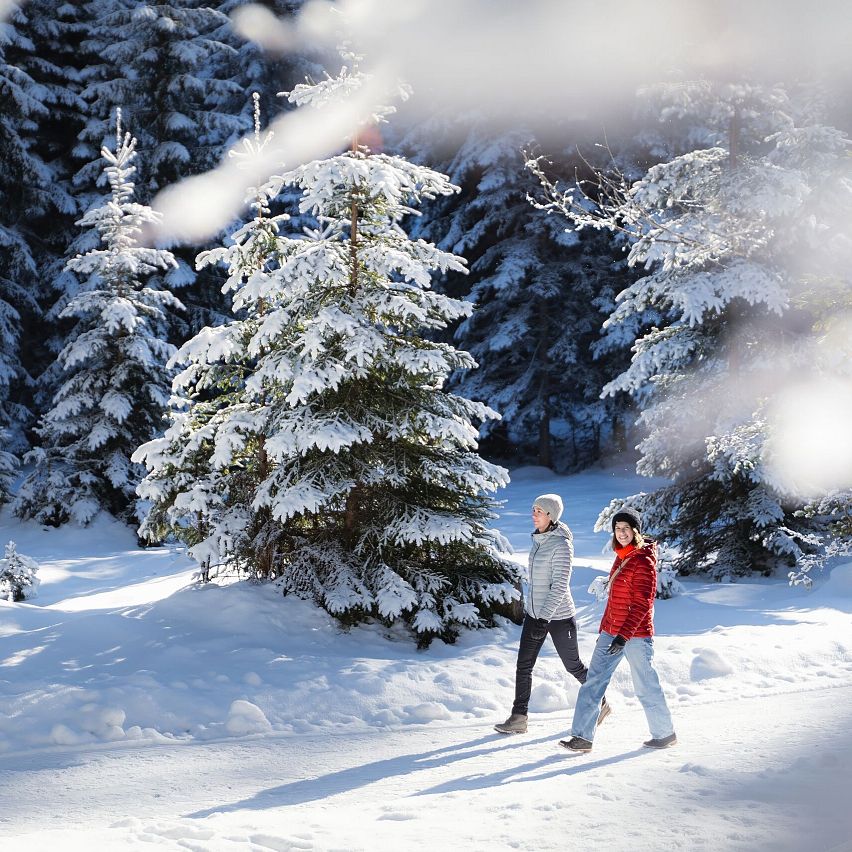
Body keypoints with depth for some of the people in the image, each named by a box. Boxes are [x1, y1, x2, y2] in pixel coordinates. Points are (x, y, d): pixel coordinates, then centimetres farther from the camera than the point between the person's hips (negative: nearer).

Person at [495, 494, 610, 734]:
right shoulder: (538, 539, 7)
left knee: (573, 665, 8)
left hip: (558, 616, -7)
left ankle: (600, 703, 29)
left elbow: (560, 585, -22)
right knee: (523, 666, 0)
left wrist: (544, 618, -27)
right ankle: (519, 718, 2)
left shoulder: (561, 544, -18)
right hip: (534, 613, 7)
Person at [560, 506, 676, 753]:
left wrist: (624, 636, -24)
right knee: (593, 682, 2)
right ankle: (582, 736, 2)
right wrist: (604, 629, 20)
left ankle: (665, 734, 22)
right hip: (611, 632, 8)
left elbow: (642, 604, -19)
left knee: (645, 687, 4)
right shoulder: (621, 557, 12)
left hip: (636, 634, -8)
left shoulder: (643, 561, -14)